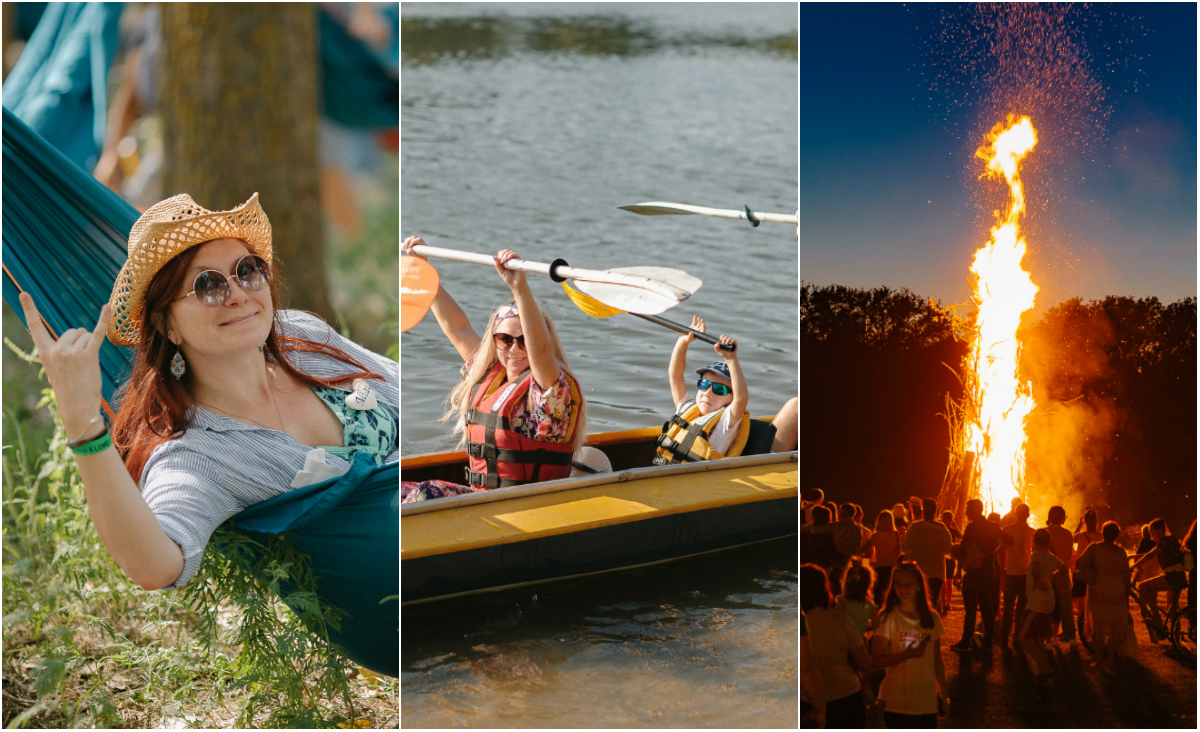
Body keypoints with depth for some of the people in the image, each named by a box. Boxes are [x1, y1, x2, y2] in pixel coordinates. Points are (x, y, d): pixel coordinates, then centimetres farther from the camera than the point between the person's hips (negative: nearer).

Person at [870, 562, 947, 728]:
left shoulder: (932, 619, 4)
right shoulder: (889, 618, -6)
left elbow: (937, 660, 12)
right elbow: (876, 658, -11)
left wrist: (943, 694, 13)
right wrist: (906, 655, -23)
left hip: (926, 702, 3)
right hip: (896, 702, -3)